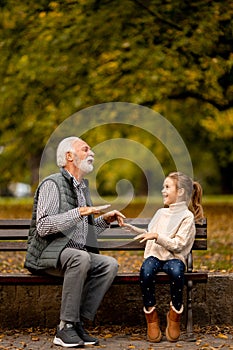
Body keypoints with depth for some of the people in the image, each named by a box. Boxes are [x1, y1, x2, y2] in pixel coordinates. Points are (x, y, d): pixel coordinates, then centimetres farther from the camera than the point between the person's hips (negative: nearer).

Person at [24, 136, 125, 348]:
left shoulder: (83, 187, 22)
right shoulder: (52, 184, -6)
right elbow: (43, 227, -19)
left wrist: (105, 220, 10)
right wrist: (79, 212, -22)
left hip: (76, 253, 8)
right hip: (48, 253, -7)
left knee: (110, 264, -19)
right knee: (80, 257, -37)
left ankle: (79, 322, -19)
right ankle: (66, 327, -31)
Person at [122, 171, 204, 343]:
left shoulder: (187, 216, 0)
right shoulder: (161, 213, 21)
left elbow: (177, 245, -10)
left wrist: (156, 237, -18)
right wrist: (133, 229, 26)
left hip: (173, 257, -4)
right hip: (154, 254, 4)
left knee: (176, 271, -40)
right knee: (146, 271, -33)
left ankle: (175, 314, -16)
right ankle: (151, 315, -17)